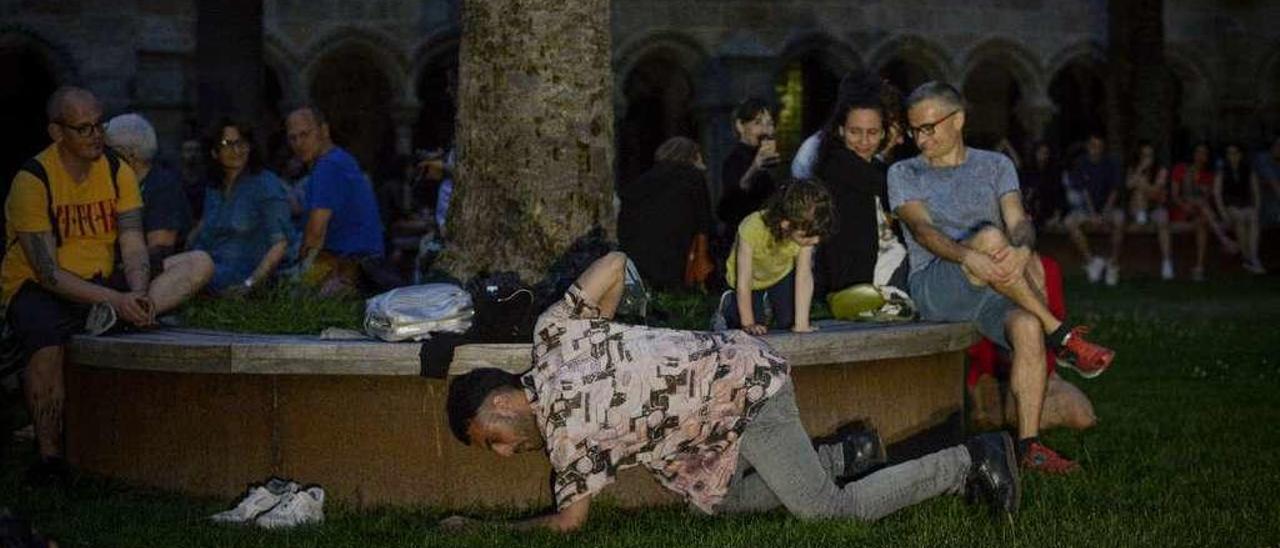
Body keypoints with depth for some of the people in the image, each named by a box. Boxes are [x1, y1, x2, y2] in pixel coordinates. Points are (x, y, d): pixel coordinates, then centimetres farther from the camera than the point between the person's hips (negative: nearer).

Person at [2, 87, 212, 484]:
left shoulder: (118, 172, 1)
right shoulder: (33, 180, -15)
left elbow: (133, 247, -5)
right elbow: (48, 272, -20)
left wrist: (138, 296, -27)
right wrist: (115, 299, -31)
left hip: (102, 283, 5)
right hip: (36, 288, -5)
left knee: (199, 264, -11)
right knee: (47, 346, -39)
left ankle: (110, 319, -30)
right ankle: (49, 455, -19)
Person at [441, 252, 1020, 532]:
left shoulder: (567, 424, -19)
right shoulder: (553, 335, 2)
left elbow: (569, 521, -10)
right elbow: (614, 262, 8)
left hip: (747, 386, -10)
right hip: (733, 358, 10)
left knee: (829, 509, -7)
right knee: (724, 501, 18)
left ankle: (972, 462, -1)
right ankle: (843, 453, 23)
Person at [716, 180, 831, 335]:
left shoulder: (805, 231, -34)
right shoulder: (752, 230, -44)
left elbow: (804, 277, -31)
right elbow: (744, 282, -33)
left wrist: (802, 325, -33)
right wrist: (749, 324, -27)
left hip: (782, 274, 3)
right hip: (752, 277, -3)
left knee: (788, 323, 0)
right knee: (755, 332, -7)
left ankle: (771, 302, 32)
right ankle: (729, 304, 23)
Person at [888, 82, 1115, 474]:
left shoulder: (995, 166, 16)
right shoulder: (904, 174, 9)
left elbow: (1019, 222, 0)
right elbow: (922, 229, -9)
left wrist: (1022, 248, -26)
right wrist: (969, 256, -30)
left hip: (996, 289, 3)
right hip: (933, 289, -3)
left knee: (1028, 327, -31)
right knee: (989, 237, -32)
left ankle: (1029, 443, -26)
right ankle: (1062, 337, -23)